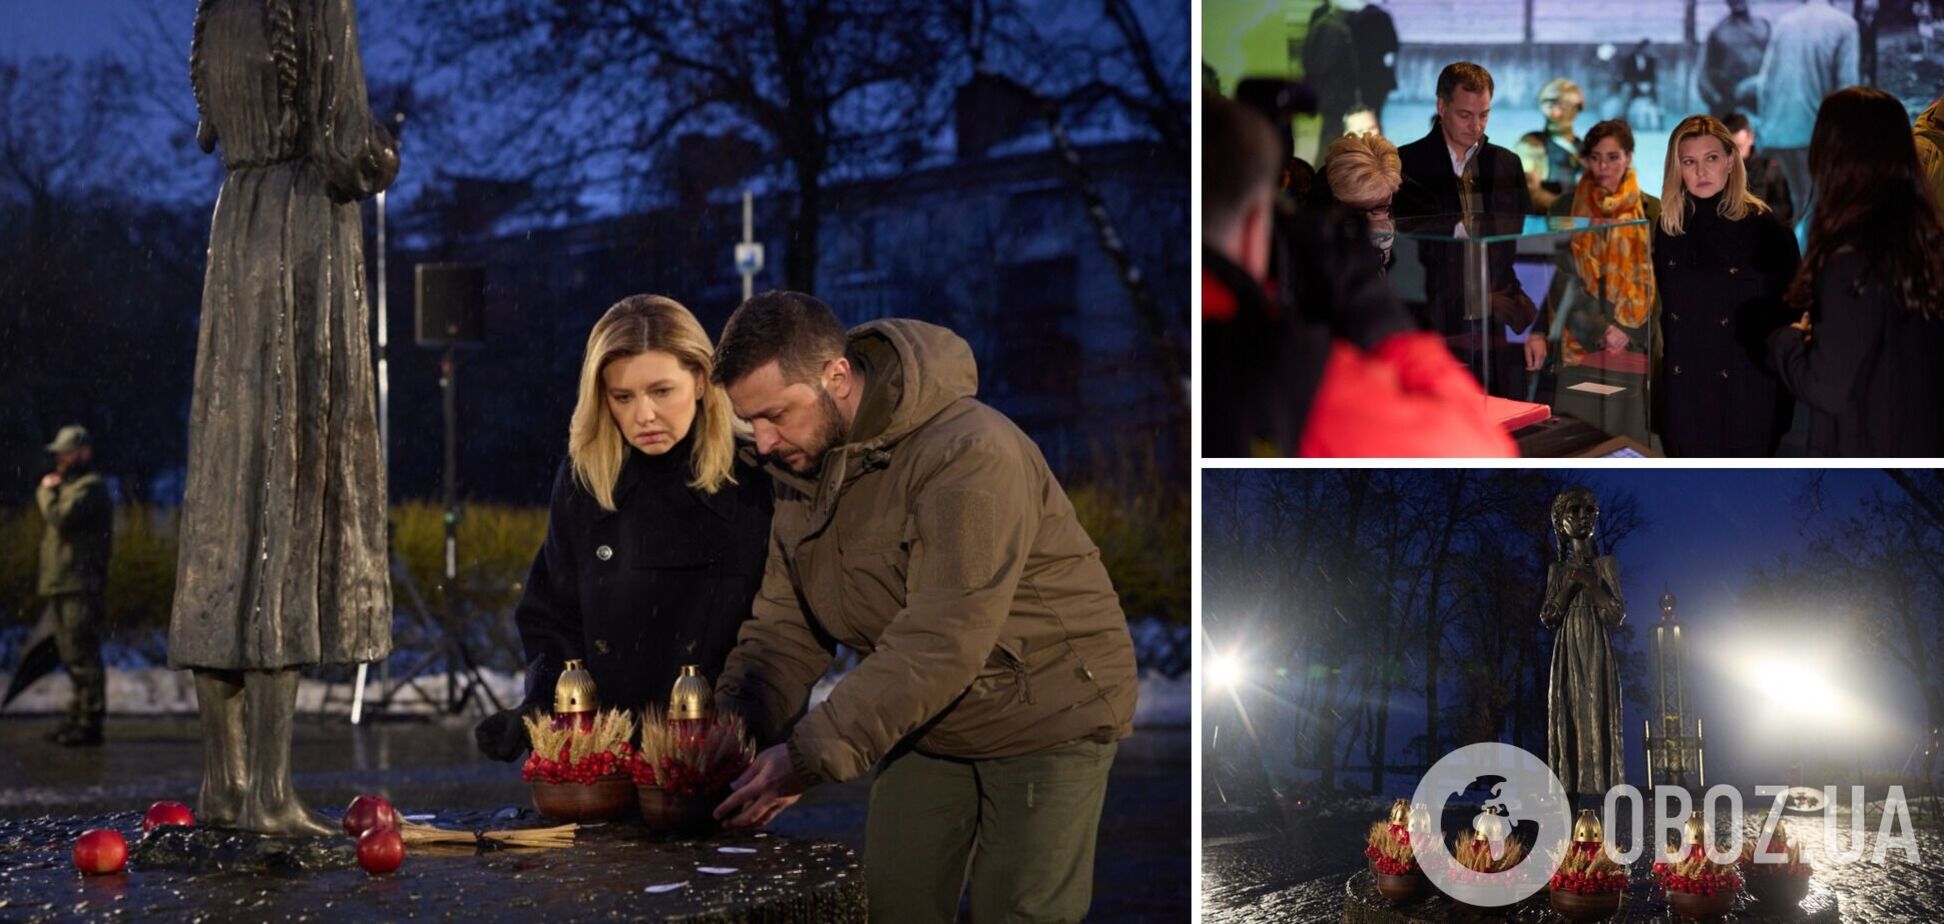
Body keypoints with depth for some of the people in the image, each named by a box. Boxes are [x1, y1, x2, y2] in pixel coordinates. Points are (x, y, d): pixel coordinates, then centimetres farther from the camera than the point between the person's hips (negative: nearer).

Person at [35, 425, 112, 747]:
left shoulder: (90, 488, -9)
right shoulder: (70, 486, 24)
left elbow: (60, 518, -20)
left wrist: (46, 491, -6)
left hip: (79, 586, -11)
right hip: (63, 586, 11)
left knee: (83, 657, -11)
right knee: (72, 657, 13)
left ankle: (89, 722, -11)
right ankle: (77, 718, 19)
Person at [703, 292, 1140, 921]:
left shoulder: (970, 456, -29)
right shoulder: (802, 466, -2)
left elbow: (941, 642, -35)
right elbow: (783, 627, 1)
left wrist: (812, 755, -36)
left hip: (1048, 718, -7)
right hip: (925, 725, 7)